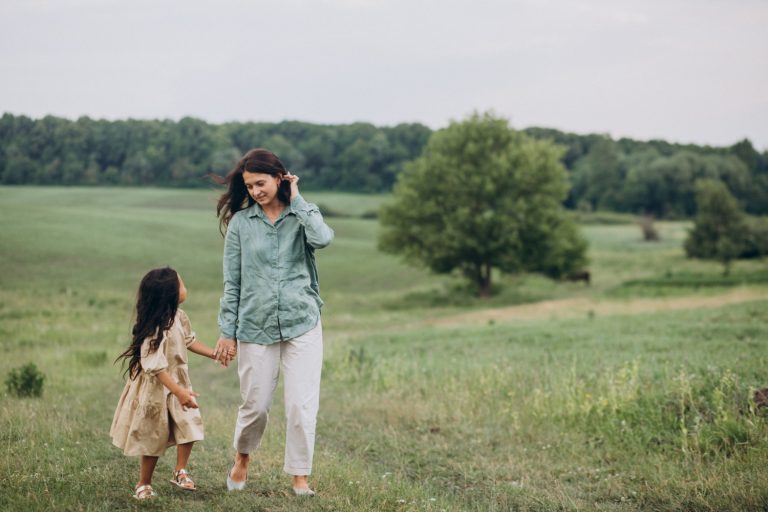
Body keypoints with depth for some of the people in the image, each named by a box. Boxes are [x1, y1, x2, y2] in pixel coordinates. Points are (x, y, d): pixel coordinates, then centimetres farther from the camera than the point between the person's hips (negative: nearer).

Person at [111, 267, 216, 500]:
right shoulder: (156, 329, -28)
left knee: (189, 424, -7)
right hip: (157, 387, -7)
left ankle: (180, 472, 10)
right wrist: (178, 392, -32)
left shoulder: (179, 317, -3)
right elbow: (156, 367, -30)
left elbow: (189, 341, 17)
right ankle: (144, 484, 21)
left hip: (178, 381, 7)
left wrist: (215, 354, 18)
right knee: (155, 437, 5)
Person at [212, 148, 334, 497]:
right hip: (255, 327, 0)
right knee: (255, 405, 7)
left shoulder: (302, 215, 3)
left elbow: (323, 238, -22)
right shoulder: (241, 222, 3)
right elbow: (232, 282, 4)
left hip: (302, 325, 0)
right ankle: (242, 458, 35)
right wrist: (227, 332, 2)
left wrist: (296, 200, -11)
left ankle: (300, 477, 10)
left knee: (302, 405, -4)